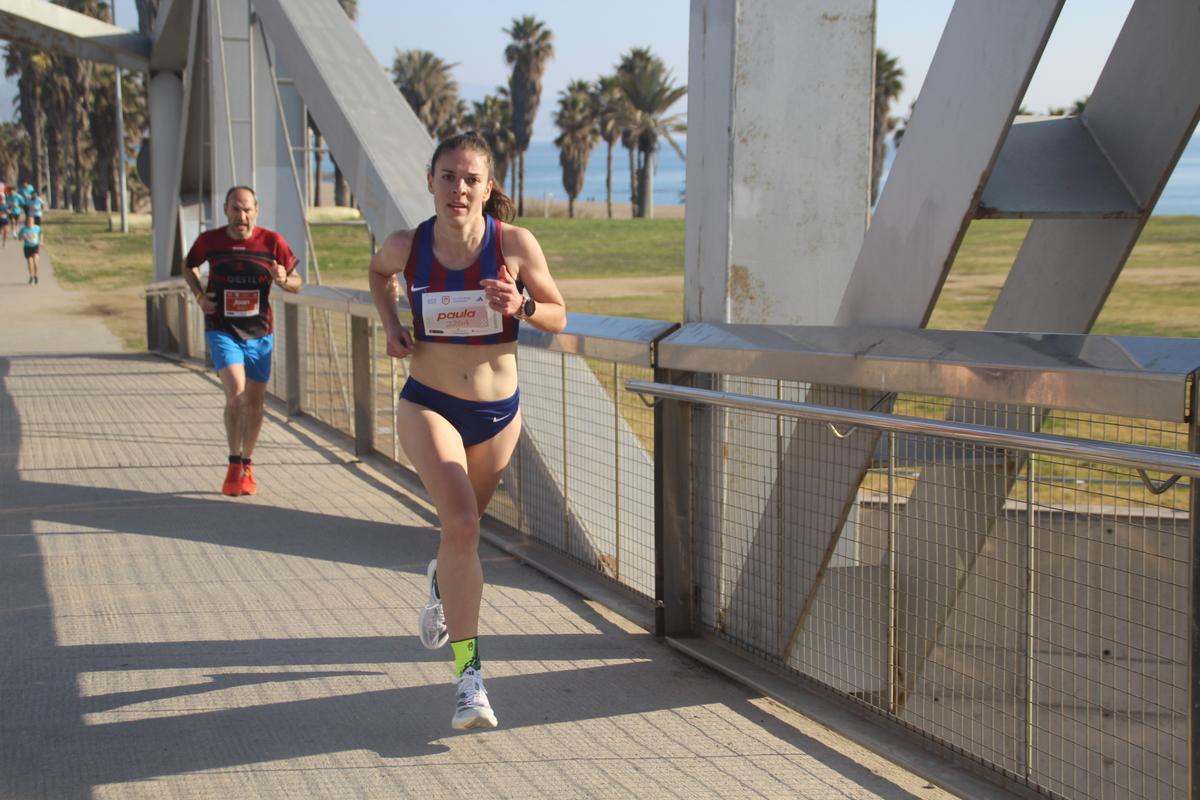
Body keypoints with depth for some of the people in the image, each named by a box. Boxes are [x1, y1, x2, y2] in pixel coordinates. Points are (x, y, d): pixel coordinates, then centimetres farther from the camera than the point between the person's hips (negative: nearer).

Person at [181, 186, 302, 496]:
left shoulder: (272, 242, -6)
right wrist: (200, 295, -2)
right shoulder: (209, 241, -5)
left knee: (254, 403, 10)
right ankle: (234, 464, -6)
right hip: (222, 331, -2)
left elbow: (297, 283, 1)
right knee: (236, 393, -21)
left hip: (258, 334, 2)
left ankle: (247, 467, 28)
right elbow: (188, 266, 15)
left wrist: (283, 279, -22)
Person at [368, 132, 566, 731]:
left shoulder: (515, 245, -13)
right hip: (428, 405, -2)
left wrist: (521, 307, -22)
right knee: (460, 523, -23)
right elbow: (377, 272, 16)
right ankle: (468, 671, -21)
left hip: (498, 412, 2)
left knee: (464, 523, 23)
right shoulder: (406, 247, -9)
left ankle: (442, 581, 60)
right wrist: (390, 326, -1)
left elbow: (558, 315, -1)